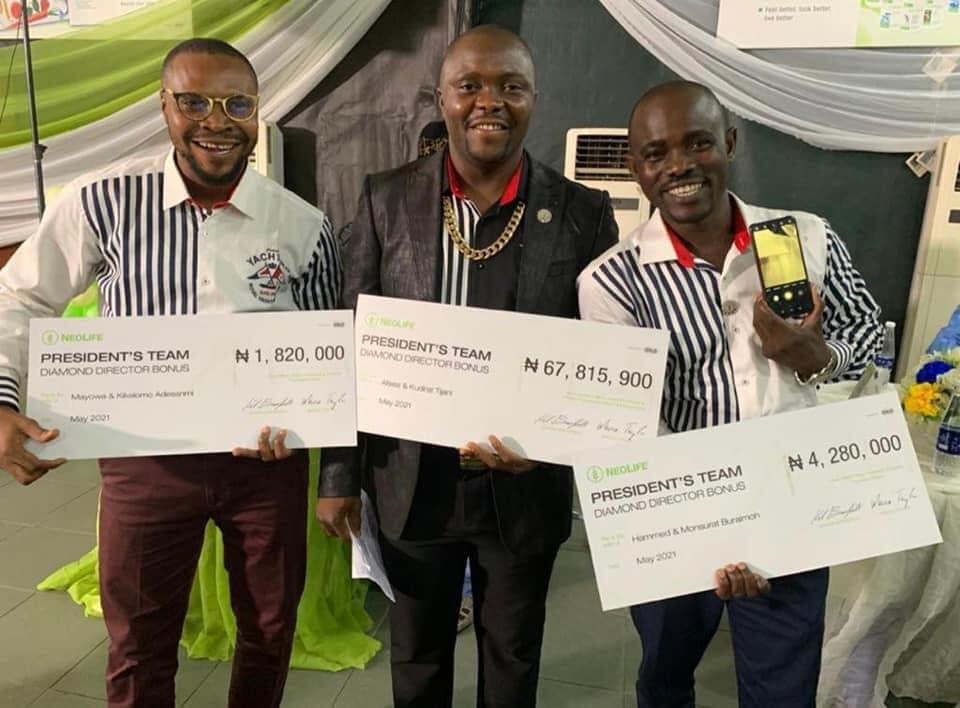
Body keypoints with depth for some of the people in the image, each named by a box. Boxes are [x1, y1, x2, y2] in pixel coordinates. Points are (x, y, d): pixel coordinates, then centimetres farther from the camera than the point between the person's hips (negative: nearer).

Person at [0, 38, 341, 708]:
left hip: (267, 457, 1)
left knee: (271, 627, 20)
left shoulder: (303, 225, -7)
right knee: (138, 644, 18)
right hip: (144, 456, 0)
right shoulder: (103, 202, -9)